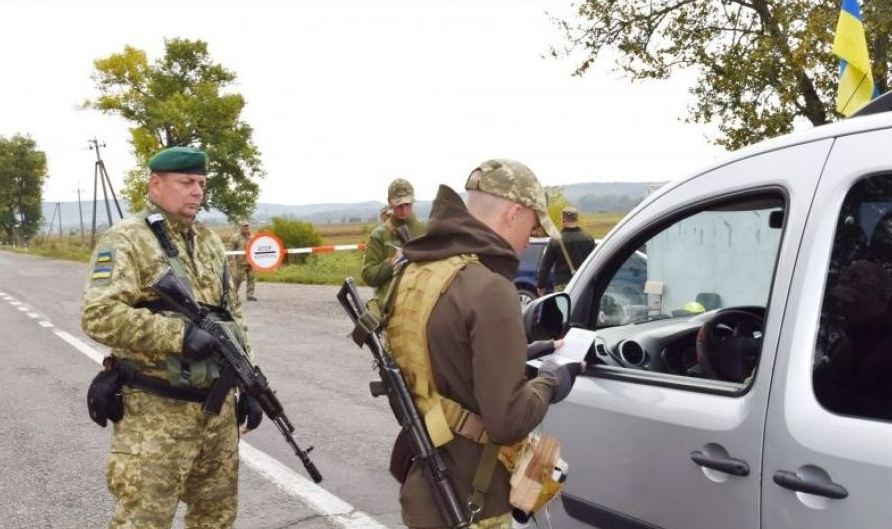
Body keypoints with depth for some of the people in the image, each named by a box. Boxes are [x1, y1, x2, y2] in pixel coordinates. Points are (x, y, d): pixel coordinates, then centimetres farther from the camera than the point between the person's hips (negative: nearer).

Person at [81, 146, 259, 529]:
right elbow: (99, 315, -20)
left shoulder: (210, 241, 13)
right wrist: (179, 334, -26)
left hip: (218, 404, 7)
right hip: (157, 411, -6)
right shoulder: (126, 240, -9)